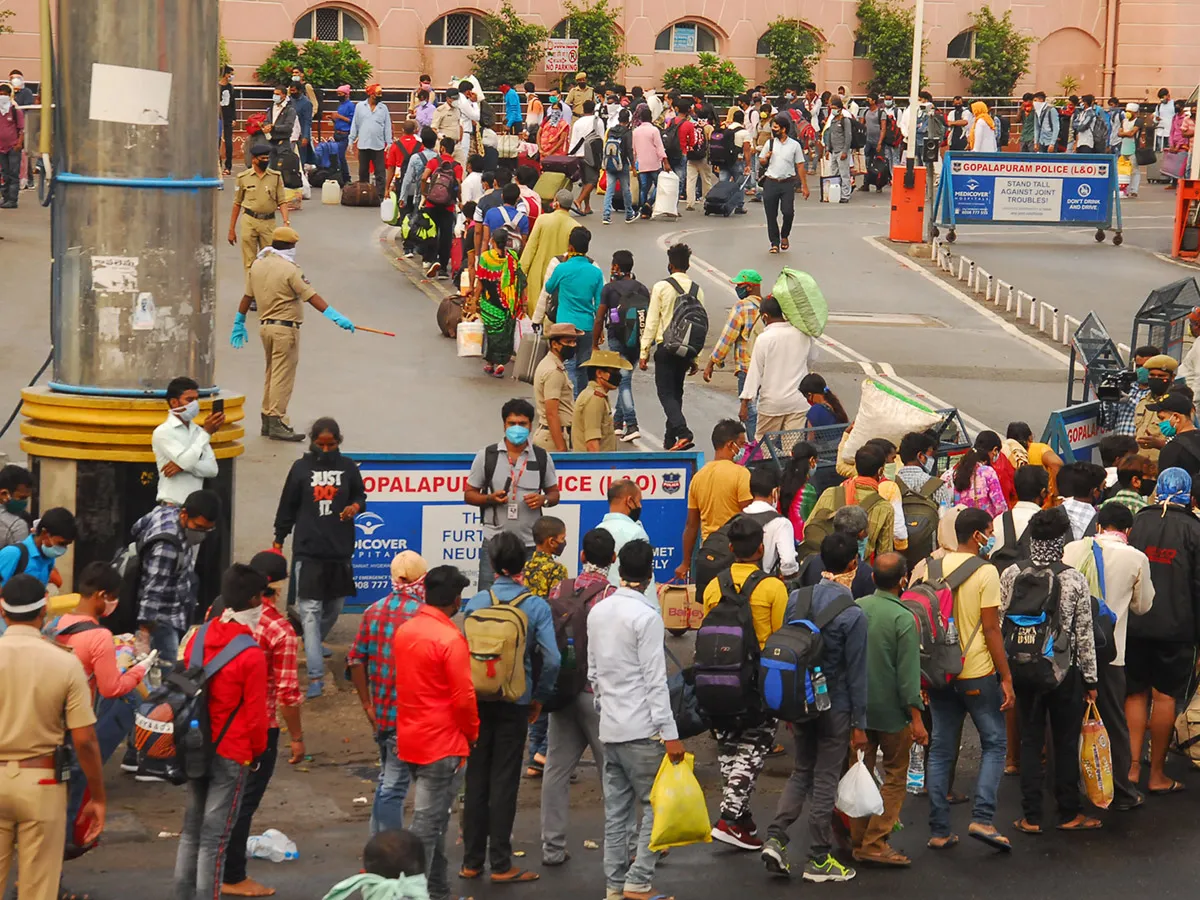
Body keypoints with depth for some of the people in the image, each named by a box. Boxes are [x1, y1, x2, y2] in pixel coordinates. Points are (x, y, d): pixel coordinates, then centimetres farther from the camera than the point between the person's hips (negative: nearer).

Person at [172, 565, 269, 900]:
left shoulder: (198, 637, 0)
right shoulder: (251, 655, -19)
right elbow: (254, 715, -14)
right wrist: (258, 751, 4)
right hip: (232, 753, -6)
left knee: (191, 828, 16)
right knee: (215, 836, -1)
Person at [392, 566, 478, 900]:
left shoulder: (404, 631, 6)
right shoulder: (450, 639, -19)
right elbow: (464, 698, -18)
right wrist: (471, 733, -2)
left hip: (410, 739, 8)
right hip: (442, 745, -8)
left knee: (433, 821, 18)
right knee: (427, 825, -4)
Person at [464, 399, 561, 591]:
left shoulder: (542, 458, 7)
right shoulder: (486, 456, 3)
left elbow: (554, 493, 14)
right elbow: (469, 494, 7)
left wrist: (543, 500, -9)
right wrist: (490, 499, -14)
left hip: (531, 543, 1)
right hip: (495, 541, -1)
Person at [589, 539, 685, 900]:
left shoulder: (598, 612, 9)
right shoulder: (646, 616, -13)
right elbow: (655, 680, -16)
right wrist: (670, 734, -15)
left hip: (609, 727, 7)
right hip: (641, 729, -7)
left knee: (616, 809, 10)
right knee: (657, 804, -1)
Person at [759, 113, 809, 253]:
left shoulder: (794, 145, 1)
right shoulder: (769, 143, 7)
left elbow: (800, 166, 3)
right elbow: (761, 162, 16)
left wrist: (804, 186, 1)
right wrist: (766, 158, -8)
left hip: (787, 184, -2)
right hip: (770, 183, 2)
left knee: (788, 212, -12)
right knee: (771, 215, 2)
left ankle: (784, 236, 15)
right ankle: (774, 243, 13)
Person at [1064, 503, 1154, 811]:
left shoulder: (1073, 549, 0)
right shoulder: (1136, 559, -4)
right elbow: (1142, 605, 8)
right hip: (1106, 650, -2)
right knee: (1114, 722, 7)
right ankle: (1122, 792, 13)